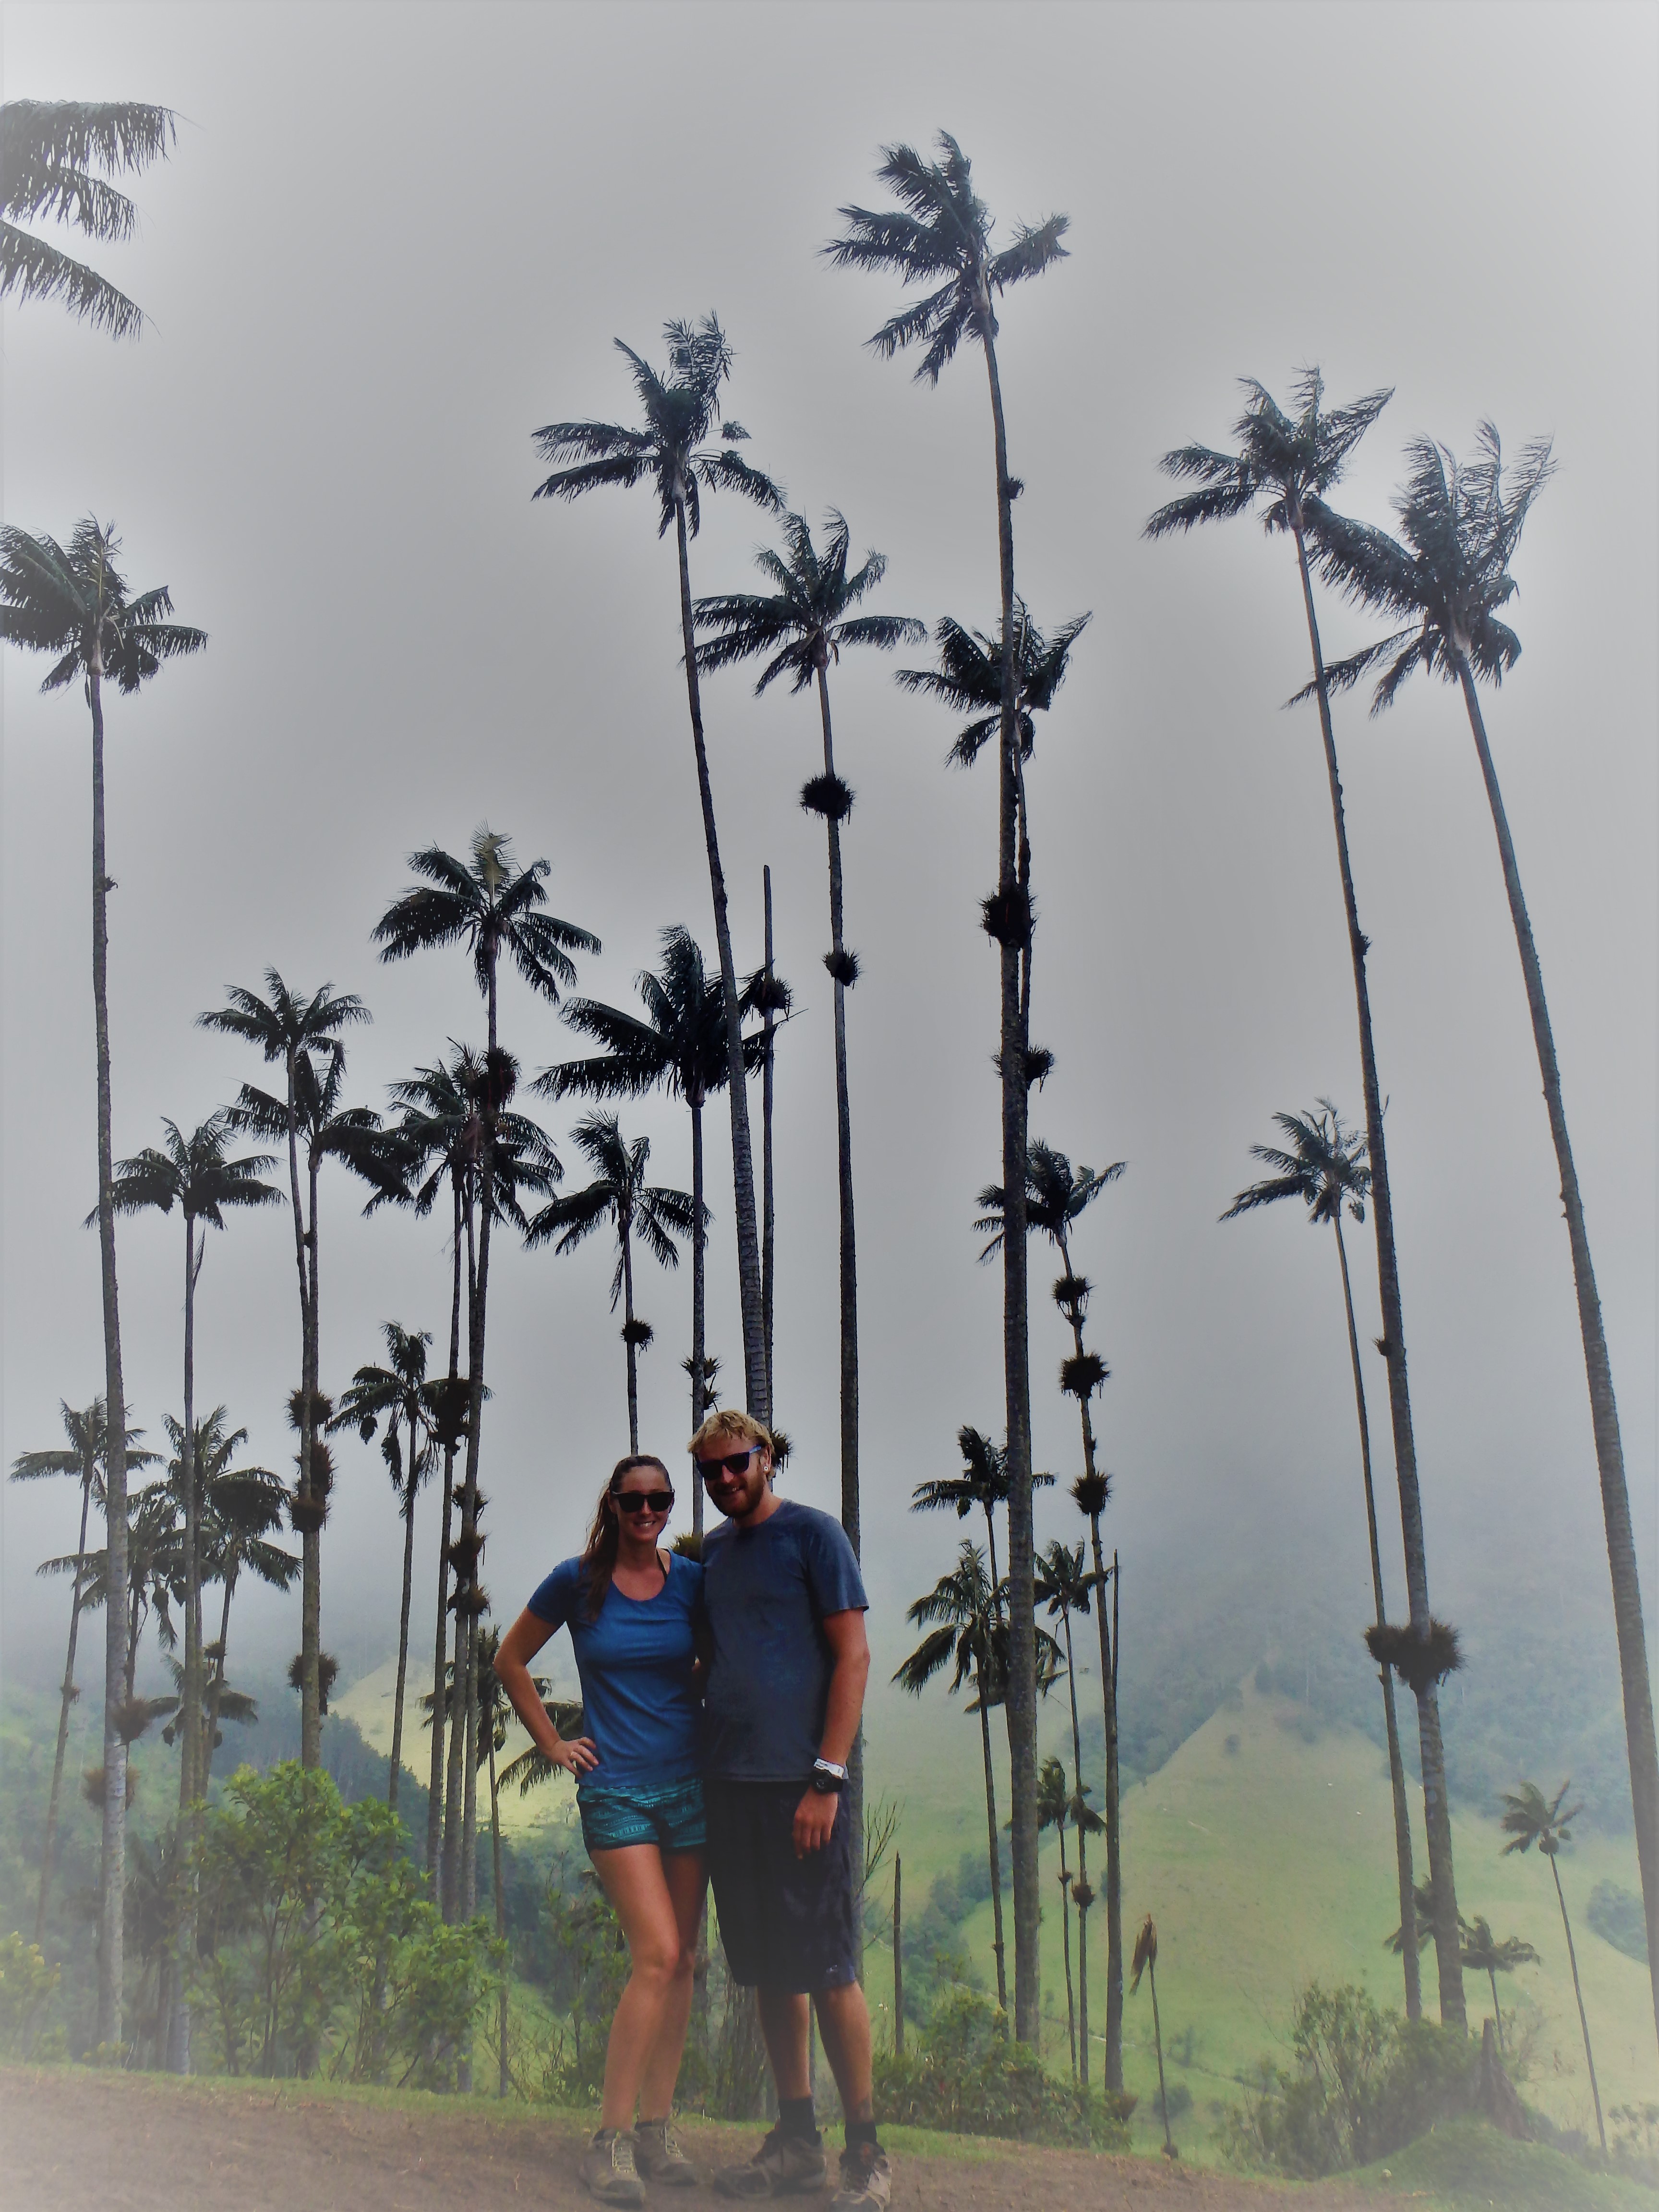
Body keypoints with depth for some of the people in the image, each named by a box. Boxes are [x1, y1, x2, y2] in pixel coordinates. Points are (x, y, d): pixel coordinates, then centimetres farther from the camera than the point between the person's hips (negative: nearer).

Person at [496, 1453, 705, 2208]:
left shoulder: (692, 1580, 1)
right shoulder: (576, 1581, -4)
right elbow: (511, 1660, 9)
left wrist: (696, 1718, 6)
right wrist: (552, 1743, 5)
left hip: (689, 1783, 4)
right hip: (615, 1788, -3)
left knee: (682, 1961, 6)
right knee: (657, 1957, -14)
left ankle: (657, 2130, 18)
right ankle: (609, 2141, -5)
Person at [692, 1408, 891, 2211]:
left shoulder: (812, 1535, -4)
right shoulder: (711, 1552, 14)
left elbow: (853, 1656, -9)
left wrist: (827, 1779, -15)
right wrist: (695, 1761, 11)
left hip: (800, 1784, -6)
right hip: (729, 1783, 6)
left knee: (827, 1969, -2)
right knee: (768, 1969, 11)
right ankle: (796, 2138, 23)